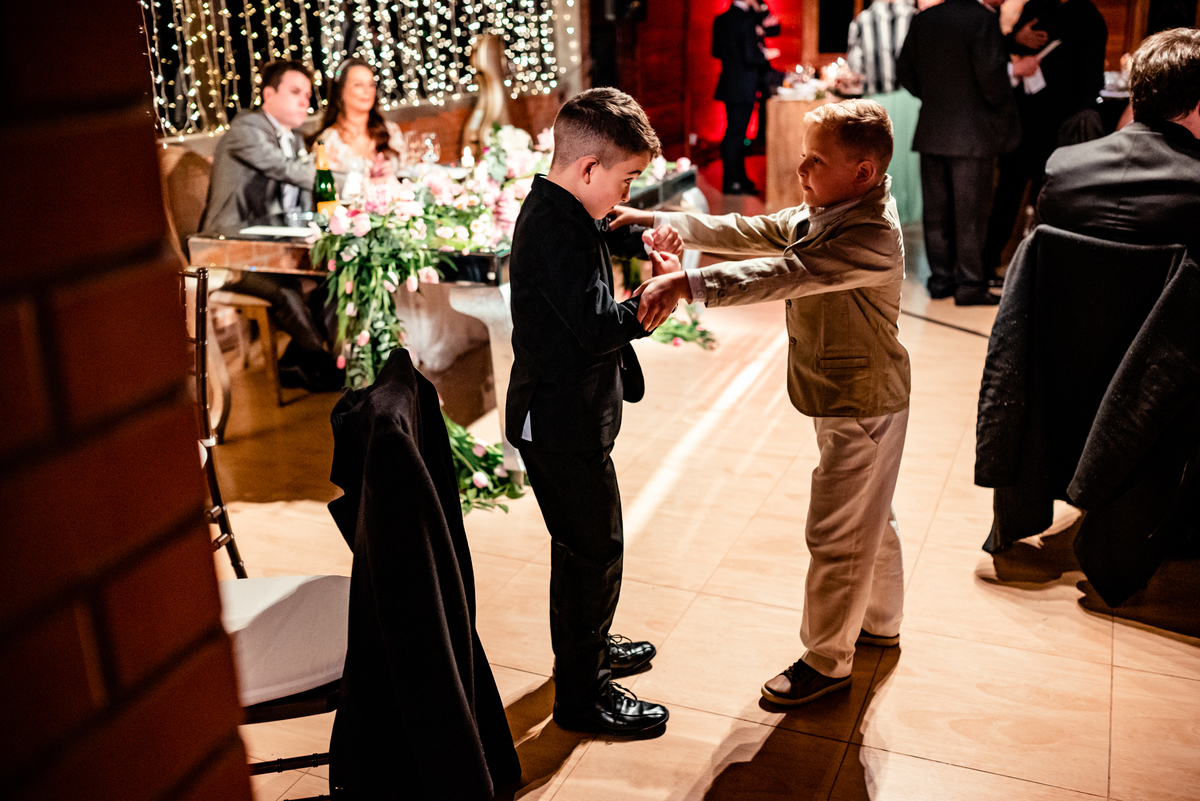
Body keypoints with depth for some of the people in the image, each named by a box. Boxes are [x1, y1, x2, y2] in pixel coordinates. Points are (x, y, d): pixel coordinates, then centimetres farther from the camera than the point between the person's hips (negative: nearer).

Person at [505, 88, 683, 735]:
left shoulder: (553, 208, 6)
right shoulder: (556, 231, -26)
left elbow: (591, 239, 28)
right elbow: (599, 325, -34)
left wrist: (637, 238, 10)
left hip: (563, 411, 11)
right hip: (563, 423, -11)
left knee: (585, 542, 24)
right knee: (593, 552, 3)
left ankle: (589, 649, 44)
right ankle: (581, 696, 19)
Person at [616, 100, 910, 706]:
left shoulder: (872, 237, -30)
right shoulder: (823, 212, 2)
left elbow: (781, 275, -41)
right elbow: (752, 233, 3)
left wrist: (686, 284, -49)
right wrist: (661, 222, -5)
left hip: (861, 406, -10)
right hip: (846, 397, 10)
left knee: (836, 533, 2)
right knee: (868, 517, 25)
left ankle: (826, 661, 19)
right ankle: (879, 621, 44)